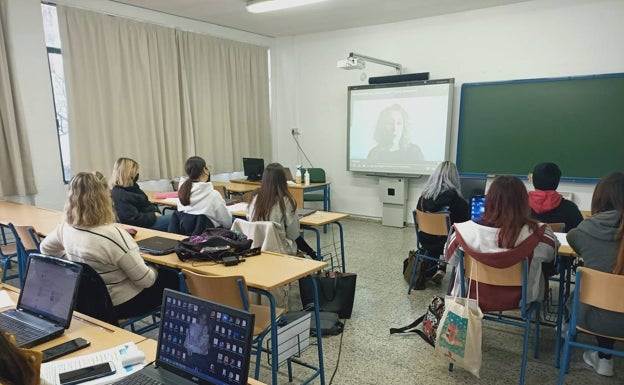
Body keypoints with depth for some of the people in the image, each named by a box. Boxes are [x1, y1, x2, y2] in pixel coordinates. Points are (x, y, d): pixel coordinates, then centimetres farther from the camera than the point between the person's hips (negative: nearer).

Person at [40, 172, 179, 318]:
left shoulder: (66, 227, -12)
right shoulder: (114, 236, -34)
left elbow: (45, 247, 12)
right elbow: (144, 280, -25)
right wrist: (154, 271, -4)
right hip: (121, 304, -7)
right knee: (170, 278, 18)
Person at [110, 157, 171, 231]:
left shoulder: (131, 187, 11)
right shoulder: (119, 195, -20)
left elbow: (145, 203, 17)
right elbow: (134, 219, -24)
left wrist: (155, 212, -2)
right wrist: (153, 216, -14)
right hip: (141, 226, -10)